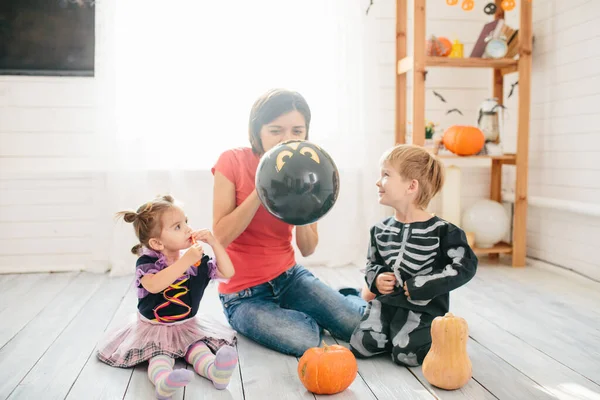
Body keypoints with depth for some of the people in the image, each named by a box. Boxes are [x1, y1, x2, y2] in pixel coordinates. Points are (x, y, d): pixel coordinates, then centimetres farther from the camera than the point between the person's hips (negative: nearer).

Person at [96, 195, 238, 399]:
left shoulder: (198, 261, -5)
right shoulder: (147, 261, -16)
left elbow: (228, 272, -7)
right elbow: (153, 285, -36)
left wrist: (214, 242, -17)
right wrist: (185, 261, -39)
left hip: (188, 326, 4)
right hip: (155, 328, -4)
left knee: (198, 349, -22)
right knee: (159, 356, -28)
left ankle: (214, 370, -45)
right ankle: (163, 380, -55)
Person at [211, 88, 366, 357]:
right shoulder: (232, 161, -14)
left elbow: (307, 249, -5)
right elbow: (220, 237, -19)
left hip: (289, 277, 3)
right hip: (244, 295, -3)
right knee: (307, 341, -25)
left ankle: (355, 297, 21)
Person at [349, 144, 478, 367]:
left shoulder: (440, 230, -14)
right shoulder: (380, 230, 3)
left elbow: (465, 266, -14)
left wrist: (419, 286, -18)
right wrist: (376, 279, -8)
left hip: (422, 307, -4)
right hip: (385, 301, 5)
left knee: (406, 355, -17)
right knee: (360, 346, -7)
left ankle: (437, 334, 12)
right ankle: (394, 332, 20)